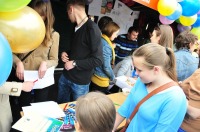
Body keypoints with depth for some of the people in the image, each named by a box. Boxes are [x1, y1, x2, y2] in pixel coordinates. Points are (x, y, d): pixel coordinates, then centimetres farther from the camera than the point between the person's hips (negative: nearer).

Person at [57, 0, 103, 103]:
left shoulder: (92, 28, -21)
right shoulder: (76, 27, 6)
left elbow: (98, 60, -24)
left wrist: (75, 64, -17)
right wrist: (65, 54, 1)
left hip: (80, 82, -7)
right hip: (65, 76, 8)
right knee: (61, 105, 21)